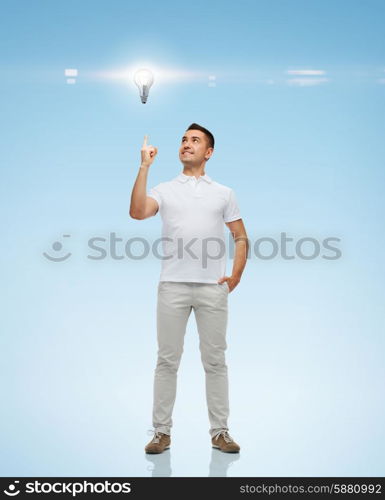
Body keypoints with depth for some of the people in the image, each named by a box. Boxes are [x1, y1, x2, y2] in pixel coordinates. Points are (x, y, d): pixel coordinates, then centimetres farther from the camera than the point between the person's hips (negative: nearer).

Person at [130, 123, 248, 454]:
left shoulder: (224, 193, 12)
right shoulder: (164, 190, 9)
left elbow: (241, 237, 13)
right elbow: (138, 212, -11)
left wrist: (236, 275, 0)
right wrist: (144, 167, -13)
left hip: (213, 288, 0)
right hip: (173, 286, 0)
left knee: (215, 361, 5)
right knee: (167, 360, 3)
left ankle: (220, 432, 13)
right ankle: (162, 432, 11)